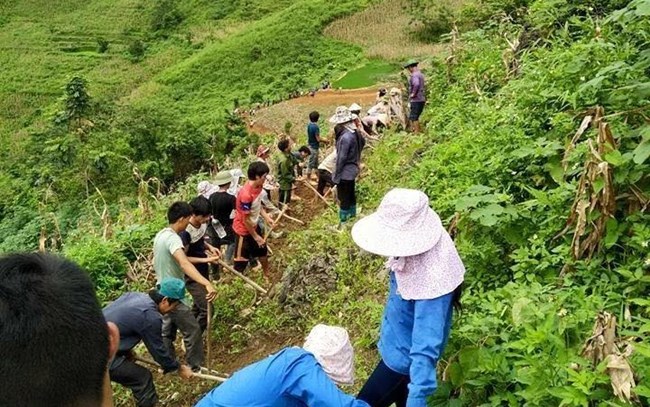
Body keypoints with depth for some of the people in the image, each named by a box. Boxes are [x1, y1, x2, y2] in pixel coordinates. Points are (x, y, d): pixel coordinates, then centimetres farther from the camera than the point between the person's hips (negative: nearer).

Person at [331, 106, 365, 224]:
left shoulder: (345, 137, -27)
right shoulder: (355, 132, 0)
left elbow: (341, 158, -24)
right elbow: (362, 142, 23)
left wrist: (336, 176, -17)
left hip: (345, 172, -9)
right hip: (353, 169, 9)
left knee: (343, 198, 3)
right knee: (351, 195, 24)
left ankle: (343, 221, 13)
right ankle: (352, 215, 41)